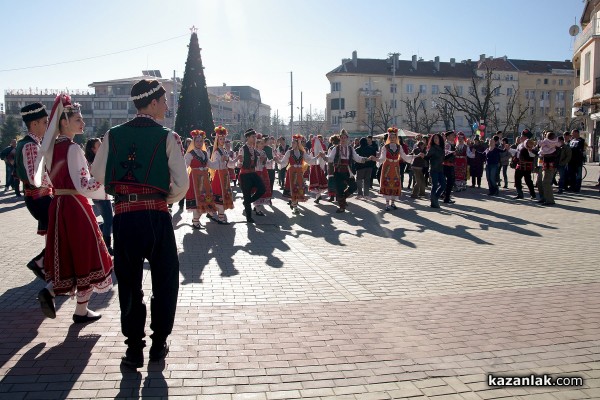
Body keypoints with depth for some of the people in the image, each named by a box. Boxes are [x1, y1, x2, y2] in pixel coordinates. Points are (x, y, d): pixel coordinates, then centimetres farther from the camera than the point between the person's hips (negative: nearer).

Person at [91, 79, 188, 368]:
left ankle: (134, 349, 18)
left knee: (129, 283, 12)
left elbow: (98, 174, 5)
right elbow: (181, 184, -9)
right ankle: (159, 344, 22)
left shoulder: (113, 135, 5)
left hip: (123, 215, 2)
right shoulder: (168, 137, -4)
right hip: (157, 216, -2)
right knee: (164, 280, 14)